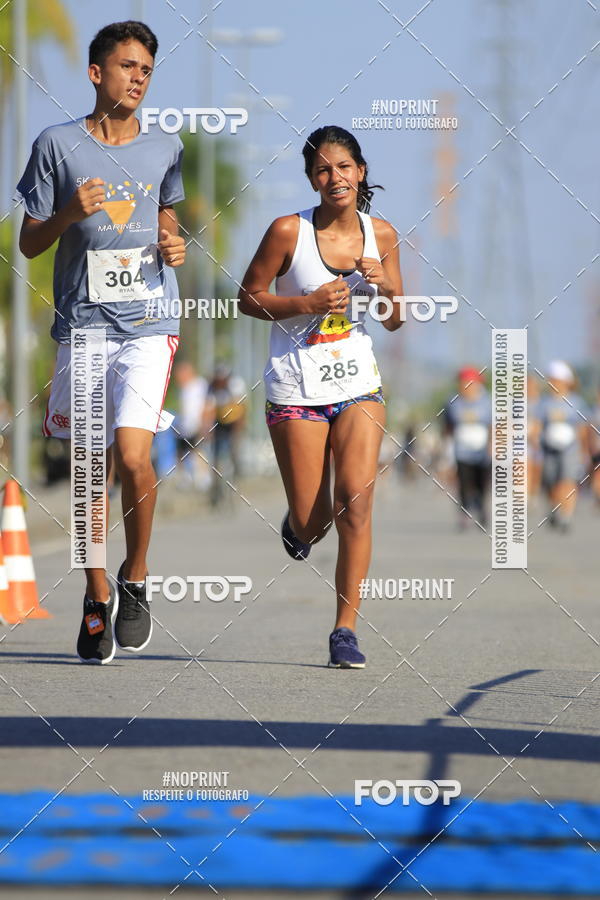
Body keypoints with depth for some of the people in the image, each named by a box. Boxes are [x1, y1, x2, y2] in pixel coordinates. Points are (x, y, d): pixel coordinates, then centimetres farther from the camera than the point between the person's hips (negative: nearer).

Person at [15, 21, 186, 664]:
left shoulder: (164, 148, 7)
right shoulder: (57, 145, 0)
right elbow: (29, 243, 4)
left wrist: (173, 244, 4)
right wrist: (68, 214, -15)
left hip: (148, 325, 0)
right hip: (81, 325, 0)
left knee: (132, 456, -17)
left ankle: (134, 580, 6)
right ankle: (97, 596, 23)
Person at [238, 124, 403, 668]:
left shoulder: (381, 235, 2)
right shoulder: (289, 231, -9)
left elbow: (395, 321, 11)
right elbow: (249, 297, -3)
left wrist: (384, 286, -10)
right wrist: (309, 303, -17)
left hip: (358, 384, 2)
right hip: (297, 390, -2)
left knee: (356, 501, -14)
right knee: (311, 522, 1)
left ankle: (345, 628, -7)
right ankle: (300, 522, 41)